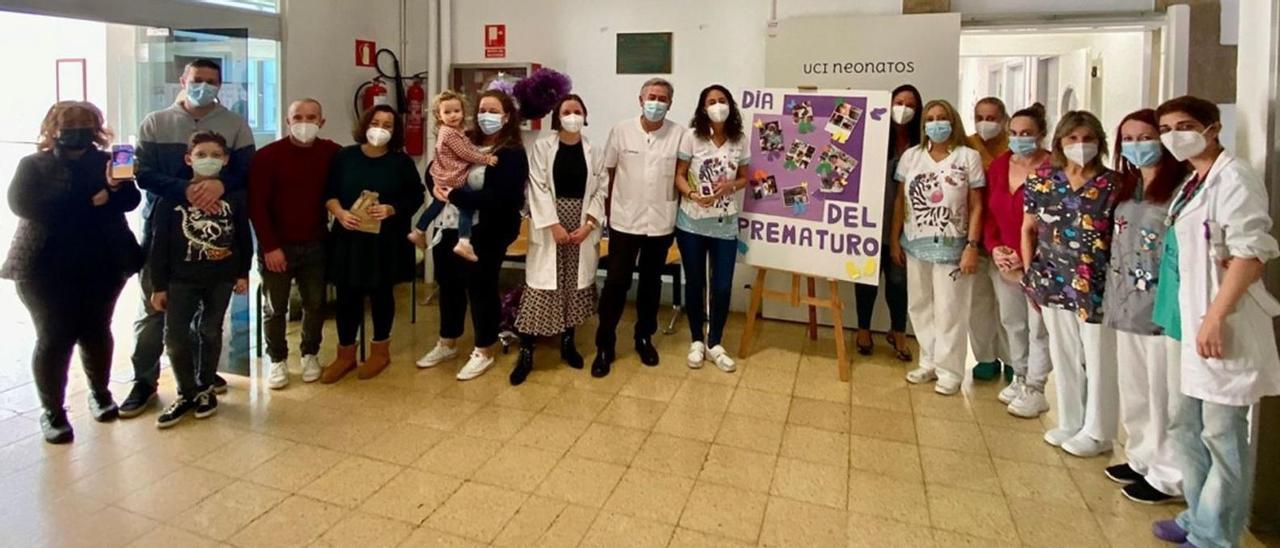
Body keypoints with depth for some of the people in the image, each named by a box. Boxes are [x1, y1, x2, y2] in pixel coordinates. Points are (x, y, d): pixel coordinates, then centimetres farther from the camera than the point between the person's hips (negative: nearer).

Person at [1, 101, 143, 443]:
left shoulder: (106, 162, 7)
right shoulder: (33, 166, 3)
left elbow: (130, 201, -6)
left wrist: (116, 187, -29)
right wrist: (90, 202, -16)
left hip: (102, 265, 2)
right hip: (46, 268, -1)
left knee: (96, 332, 11)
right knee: (53, 338, 1)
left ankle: (100, 392, 31)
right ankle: (52, 411, 13)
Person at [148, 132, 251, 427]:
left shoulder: (234, 195, -3)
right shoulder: (173, 196, -6)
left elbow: (244, 237, 4)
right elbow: (160, 243, -4)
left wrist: (243, 273, 4)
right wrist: (158, 285, -4)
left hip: (222, 277, 1)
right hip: (182, 278, 0)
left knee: (211, 332, 12)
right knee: (175, 336, -2)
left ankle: (205, 388, 28)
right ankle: (187, 393, 16)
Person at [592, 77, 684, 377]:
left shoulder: (679, 134, -3)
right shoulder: (621, 130, -2)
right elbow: (608, 173, 6)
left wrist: (674, 211, 2)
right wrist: (609, 208, 7)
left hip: (661, 222, 1)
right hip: (624, 221, -1)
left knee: (651, 283, 13)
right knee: (616, 283, 1)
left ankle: (644, 338, 30)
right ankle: (604, 345, 12)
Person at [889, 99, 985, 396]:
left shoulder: (968, 157, -4)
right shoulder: (911, 156, 5)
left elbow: (976, 207, -4)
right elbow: (900, 201, 8)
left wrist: (972, 246, -11)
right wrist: (894, 239, 6)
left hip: (951, 246, -4)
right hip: (915, 244, 4)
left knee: (948, 311, 1)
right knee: (919, 307, 11)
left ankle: (949, 370, 13)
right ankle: (929, 363, 25)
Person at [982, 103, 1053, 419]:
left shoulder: (1052, 170, -13)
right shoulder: (999, 165, 8)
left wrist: (1025, 257, -15)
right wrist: (993, 247, -2)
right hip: (1003, 260, 6)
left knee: (1037, 326, 1)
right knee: (1011, 321, 16)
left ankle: (1034, 390, 11)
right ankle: (1019, 378, 31)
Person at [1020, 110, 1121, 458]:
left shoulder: (1112, 184, -5)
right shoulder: (1042, 183, 4)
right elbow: (1028, 231, 10)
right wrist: (1030, 276, 6)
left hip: (1096, 287, -3)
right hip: (1055, 284, 4)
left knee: (1098, 359, 6)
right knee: (1063, 356, 14)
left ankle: (1097, 432, 22)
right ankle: (1069, 424, 30)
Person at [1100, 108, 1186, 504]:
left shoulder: (1179, 189, -12)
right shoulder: (1126, 190, 13)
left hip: (1162, 309, -8)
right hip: (1127, 308, 8)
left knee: (1164, 395, 2)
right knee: (1134, 392, 17)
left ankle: (1168, 475, 16)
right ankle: (1141, 458, 33)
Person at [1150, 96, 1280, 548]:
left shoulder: (1232, 177, -11)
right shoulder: (1193, 182, 15)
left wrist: (1216, 316, -22)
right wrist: (1191, 318, 18)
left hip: (1219, 324, -9)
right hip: (1190, 320, 9)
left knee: (1222, 434, 1)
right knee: (1184, 423, 17)